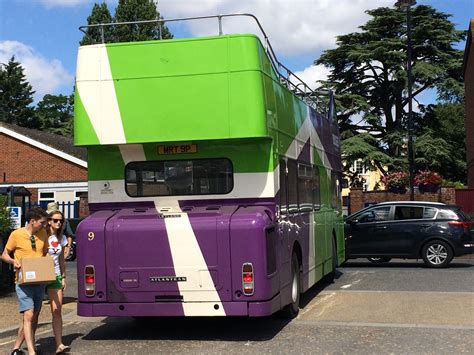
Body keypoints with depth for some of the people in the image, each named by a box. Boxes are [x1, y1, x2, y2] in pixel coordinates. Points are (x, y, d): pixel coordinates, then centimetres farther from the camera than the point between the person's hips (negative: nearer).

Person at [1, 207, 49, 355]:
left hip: (39, 280, 6)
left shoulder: (43, 234, 6)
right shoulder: (16, 234, -7)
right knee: (28, 315, -14)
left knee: (34, 316, 10)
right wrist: (13, 261, -18)